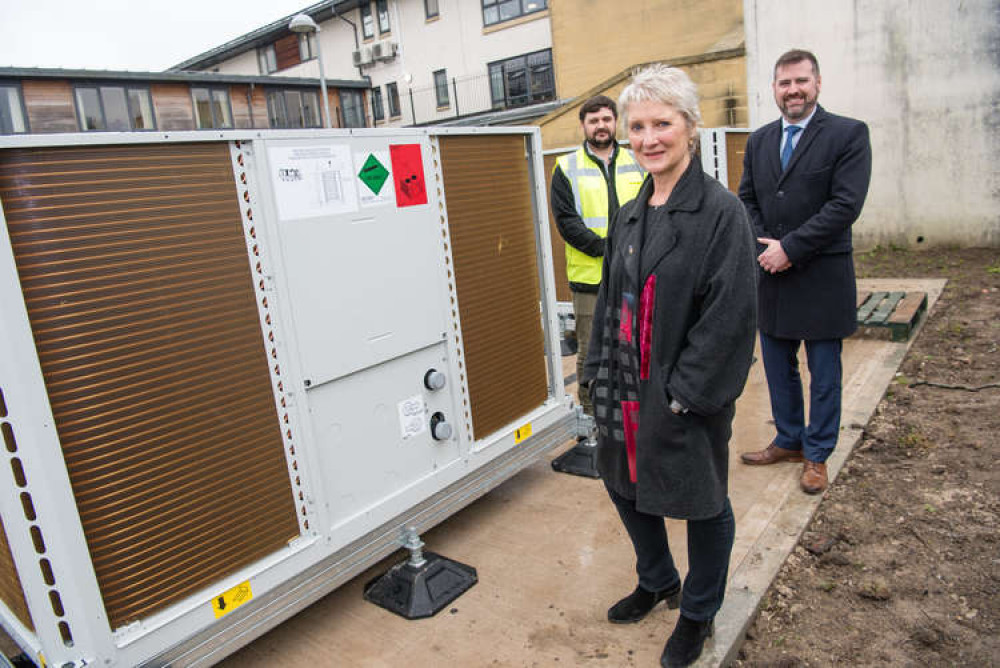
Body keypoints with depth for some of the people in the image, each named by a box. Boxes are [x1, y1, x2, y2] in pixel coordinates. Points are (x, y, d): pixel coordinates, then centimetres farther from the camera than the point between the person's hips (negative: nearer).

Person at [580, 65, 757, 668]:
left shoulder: (721, 211, -14)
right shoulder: (631, 215, 7)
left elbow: (732, 314, -18)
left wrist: (686, 392, -19)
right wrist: (602, 375, 7)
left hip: (687, 397, -7)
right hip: (628, 387, 7)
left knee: (703, 504, 13)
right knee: (626, 485, 21)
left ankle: (698, 614, 38)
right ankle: (659, 583, 48)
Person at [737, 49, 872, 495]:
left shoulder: (848, 134, -6)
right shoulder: (759, 141, 10)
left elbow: (846, 204, -15)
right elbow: (747, 200, 10)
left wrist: (789, 248, -18)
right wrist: (764, 247, -7)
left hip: (822, 278, -5)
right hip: (771, 275, 5)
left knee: (824, 373, 8)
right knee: (778, 369, 15)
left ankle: (817, 454, 23)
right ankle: (789, 441, 33)